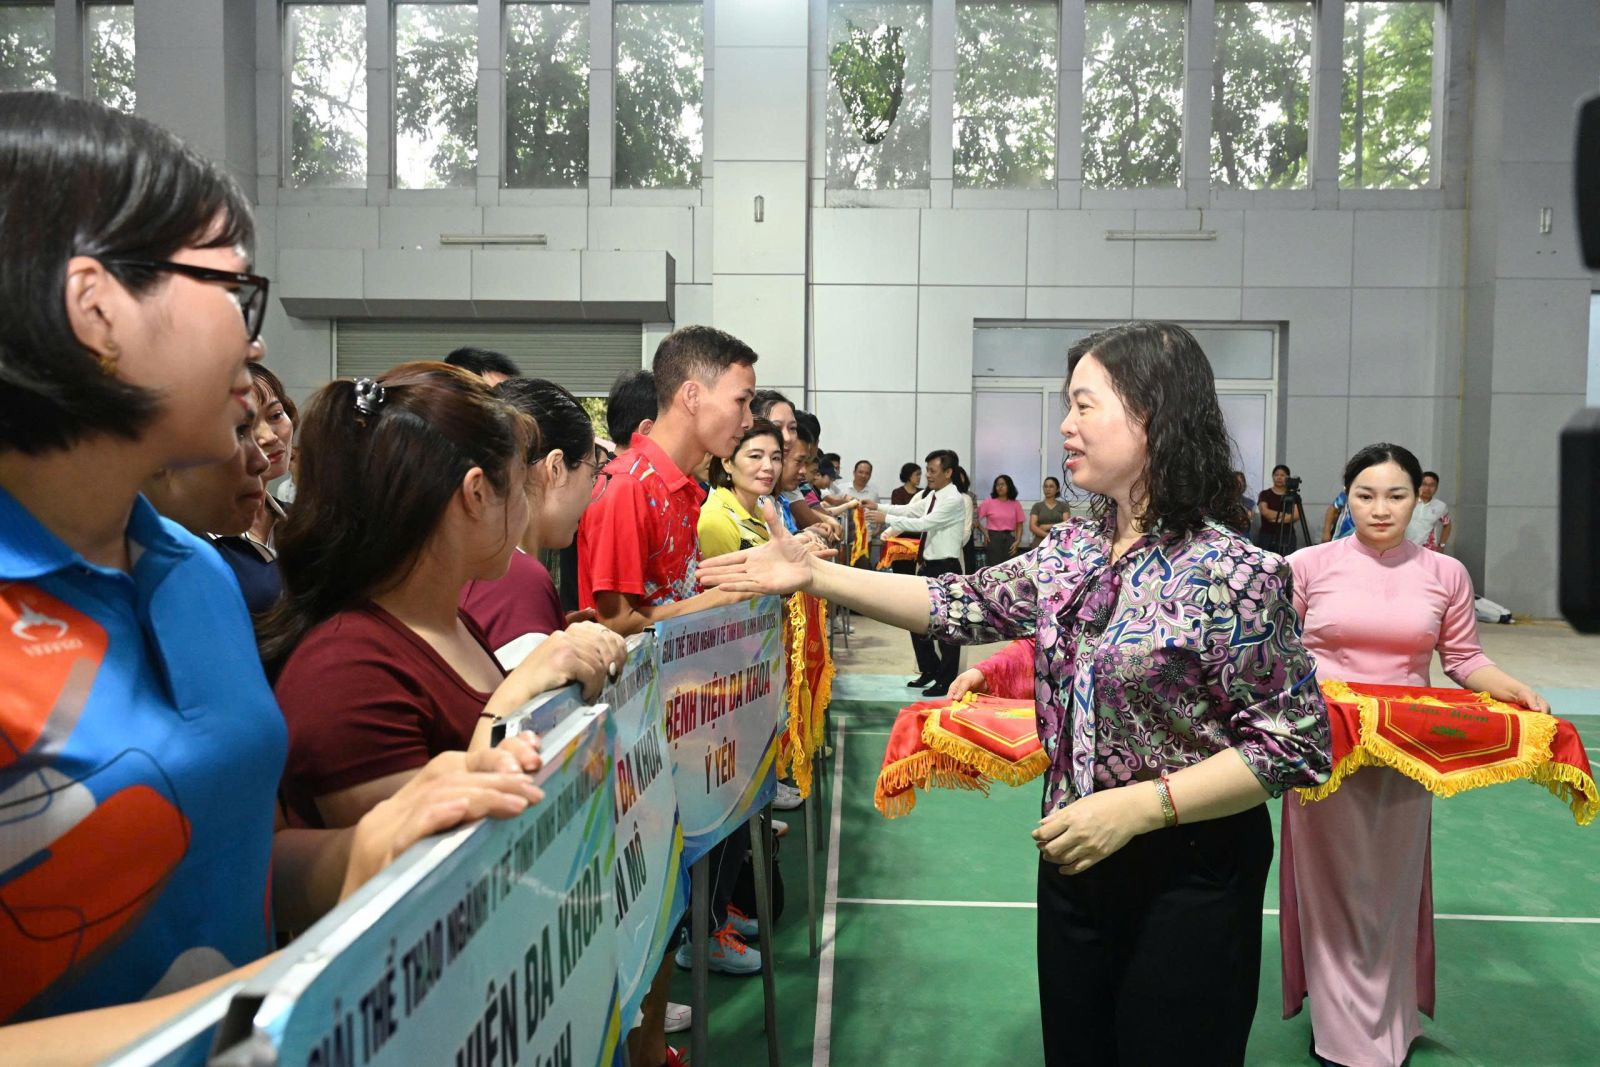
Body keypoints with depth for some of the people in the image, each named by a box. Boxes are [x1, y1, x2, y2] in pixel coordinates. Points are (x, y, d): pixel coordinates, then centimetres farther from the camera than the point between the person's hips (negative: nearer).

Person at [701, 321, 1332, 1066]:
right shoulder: (1069, 551, 2)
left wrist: (1139, 805, -25)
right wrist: (813, 576, -3)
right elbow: (964, 606, 4)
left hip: (1188, 877, -6)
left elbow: (1293, 745, -18)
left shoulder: (1231, 573, -19)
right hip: (1074, 856, 6)